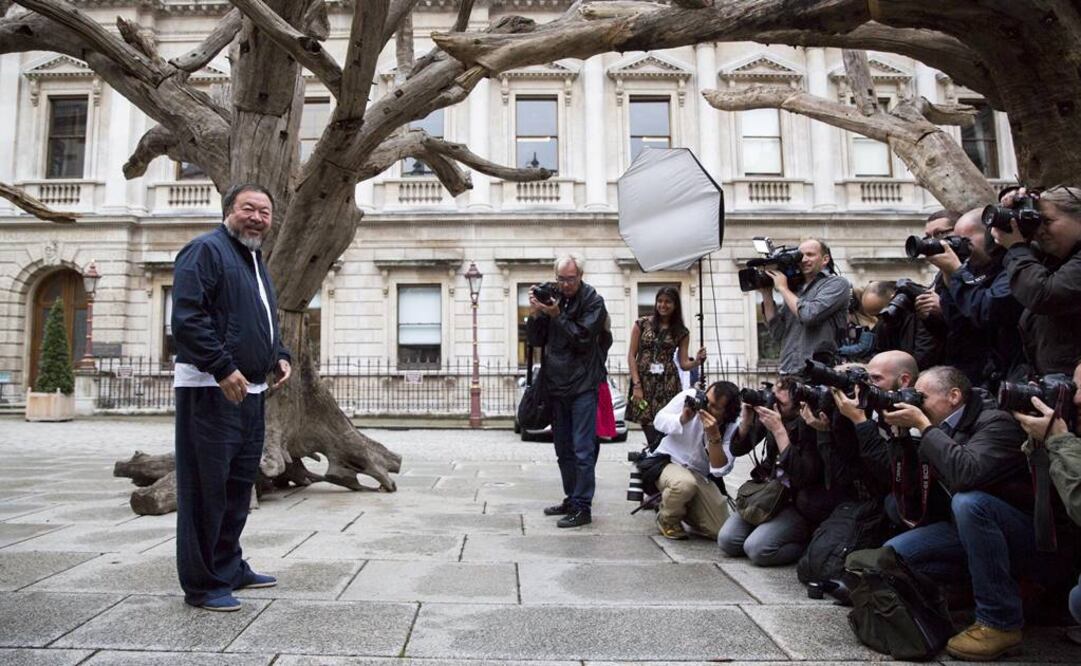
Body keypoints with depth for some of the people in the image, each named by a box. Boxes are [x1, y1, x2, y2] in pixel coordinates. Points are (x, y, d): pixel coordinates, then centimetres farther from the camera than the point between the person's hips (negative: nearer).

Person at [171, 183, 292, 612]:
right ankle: (202, 585, 9)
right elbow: (186, 317, -18)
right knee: (206, 488, -2)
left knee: (239, 485, 16)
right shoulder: (206, 250, -7)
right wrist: (223, 369, -23)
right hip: (210, 391, -9)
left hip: (250, 392, 10)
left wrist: (279, 356, 10)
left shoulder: (257, 262, 20)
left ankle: (228, 568, 30)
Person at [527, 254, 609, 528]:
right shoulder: (552, 299, 8)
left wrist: (557, 316, -19)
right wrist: (535, 314, -8)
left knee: (582, 451, -5)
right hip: (556, 386, 6)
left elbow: (583, 338, -15)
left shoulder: (593, 301, -5)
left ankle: (583, 507, 2)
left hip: (583, 386, -6)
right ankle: (571, 500, 26)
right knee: (563, 450, 14)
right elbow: (536, 340, 8)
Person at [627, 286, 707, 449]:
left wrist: (697, 361, -16)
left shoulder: (682, 332, 8)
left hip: (668, 384, 1)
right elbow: (631, 356, 1)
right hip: (643, 382, -1)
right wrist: (636, 385, -7)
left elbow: (683, 364, 6)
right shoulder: (642, 324, 4)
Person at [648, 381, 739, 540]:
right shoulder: (690, 396, -16)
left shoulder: (730, 427, -12)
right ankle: (667, 518, -5)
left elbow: (720, 470, -20)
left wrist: (714, 436, -34)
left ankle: (681, 506, 21)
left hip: (700, 475, 3)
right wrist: (682, 419, -29)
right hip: (667, 461, -3)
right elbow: (658, 420, -9)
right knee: (685, 483, -39)